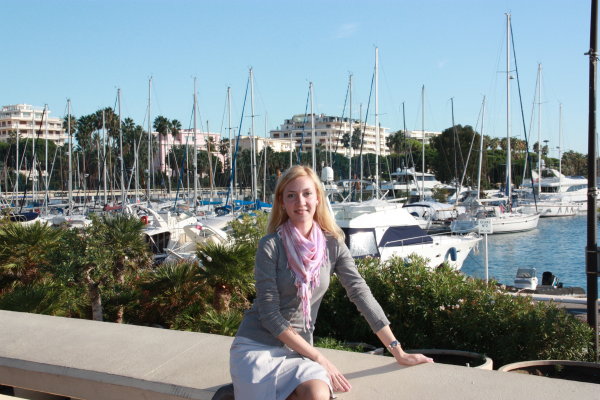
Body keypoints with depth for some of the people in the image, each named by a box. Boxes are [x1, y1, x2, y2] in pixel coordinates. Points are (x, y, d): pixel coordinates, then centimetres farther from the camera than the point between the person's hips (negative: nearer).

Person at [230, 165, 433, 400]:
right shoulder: (271, 245, -10)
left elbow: (361, 294, -1)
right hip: (258, 346, -3)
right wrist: (319, 358, -14)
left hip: (298, 349, 3)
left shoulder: (332, 245, 2)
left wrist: (398, 352, -5)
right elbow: (270, 314, -13)